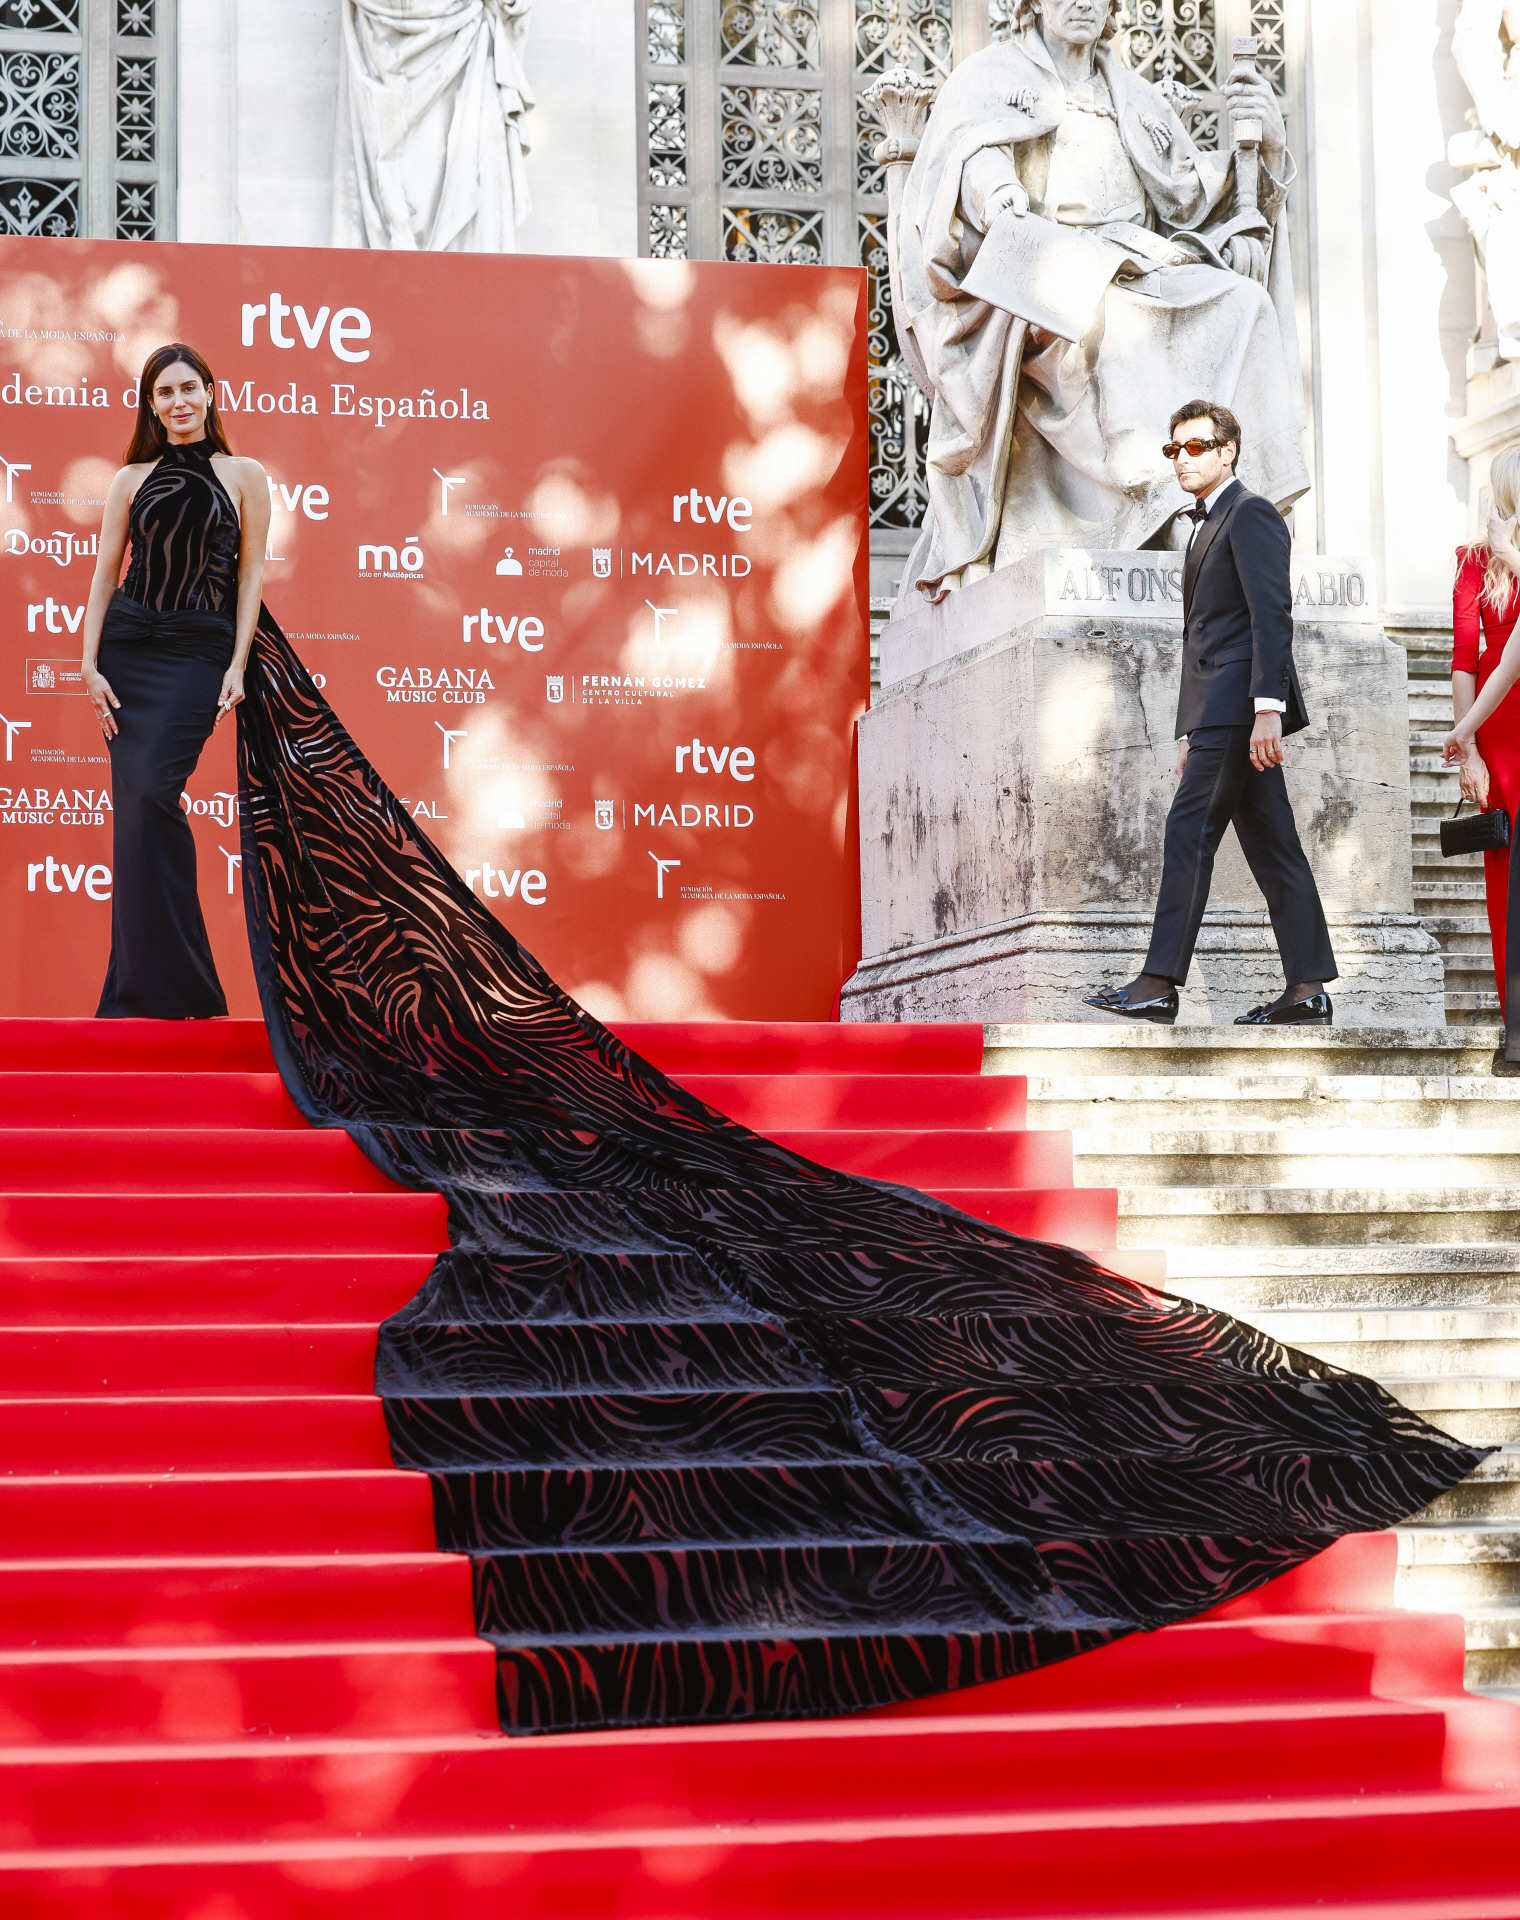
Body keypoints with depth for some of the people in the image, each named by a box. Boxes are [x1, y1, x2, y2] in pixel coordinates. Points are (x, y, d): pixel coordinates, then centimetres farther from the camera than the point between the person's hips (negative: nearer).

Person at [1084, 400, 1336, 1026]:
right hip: (1217, 711, 10)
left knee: (1189, 829, -15)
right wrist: (1189, 731, 21)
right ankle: (1308, 989, 6)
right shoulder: (1206, 527, 26)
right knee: (1271, 847, 6)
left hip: (1240, 701, -10)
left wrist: (1267, 708, -24)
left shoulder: (1250, 513, -4)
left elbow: (1272, 614, -15)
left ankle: (1159, 984, -18)